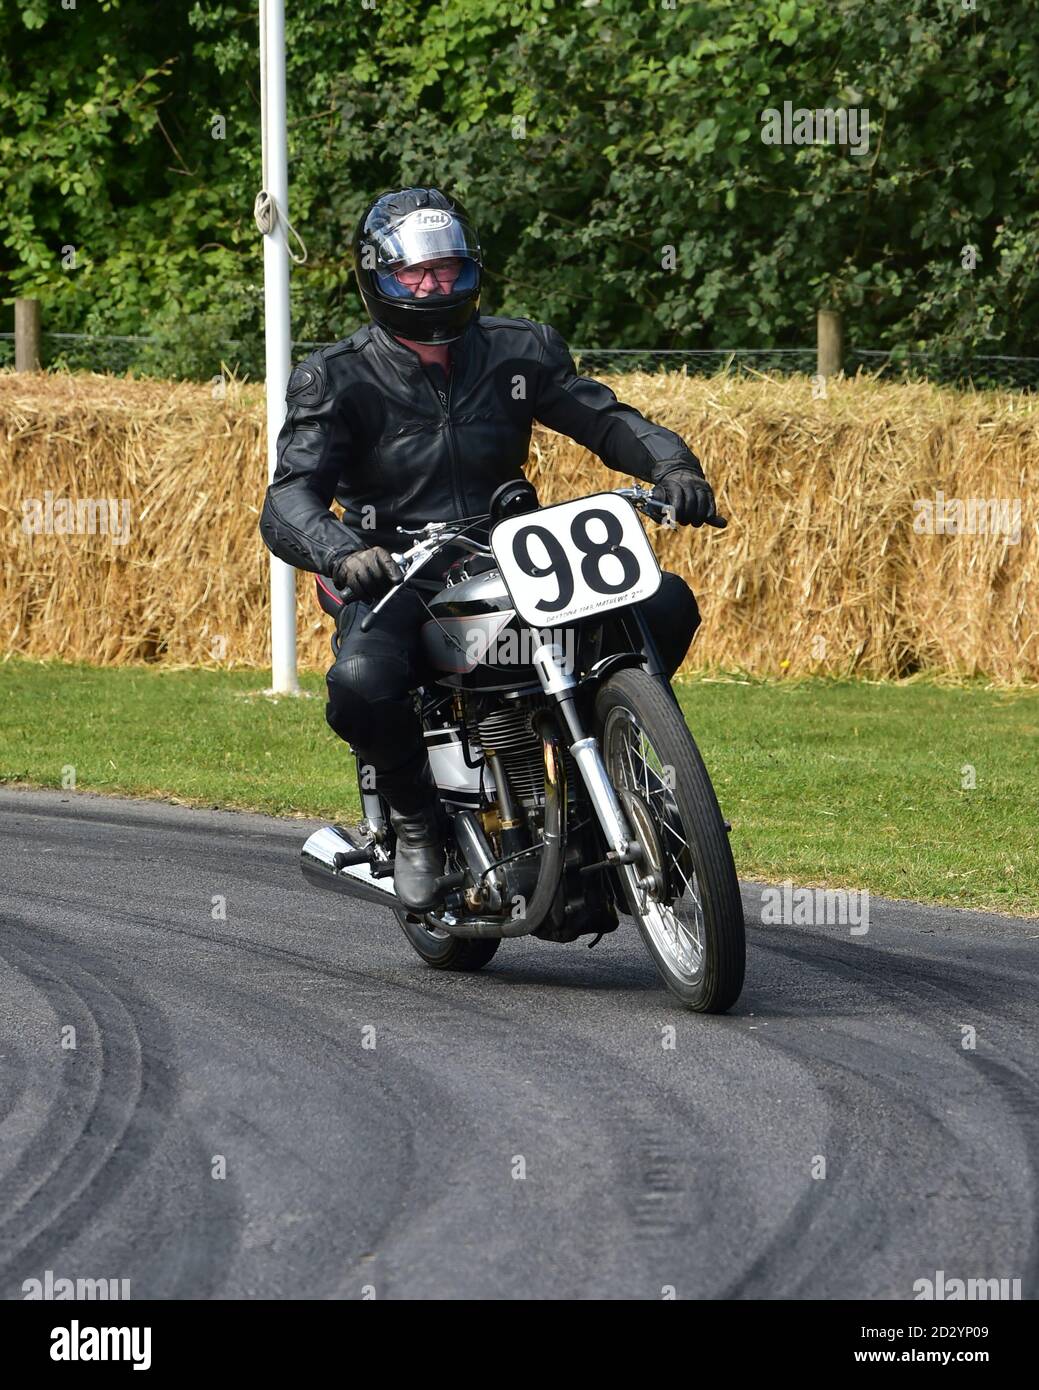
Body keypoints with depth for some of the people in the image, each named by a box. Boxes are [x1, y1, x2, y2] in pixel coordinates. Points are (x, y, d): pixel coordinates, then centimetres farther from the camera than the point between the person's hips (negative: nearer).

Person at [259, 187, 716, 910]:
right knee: (362, 686, -37)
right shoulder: (335, 380, -3)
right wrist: (343, 554, -37)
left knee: (665, 604, -14)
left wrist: (673, 465, -18)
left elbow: (604, 416, 5)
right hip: (398, 578, -4)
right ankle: (417, 816, -6)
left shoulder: (518, 351, 9)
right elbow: (289, 501, -14)